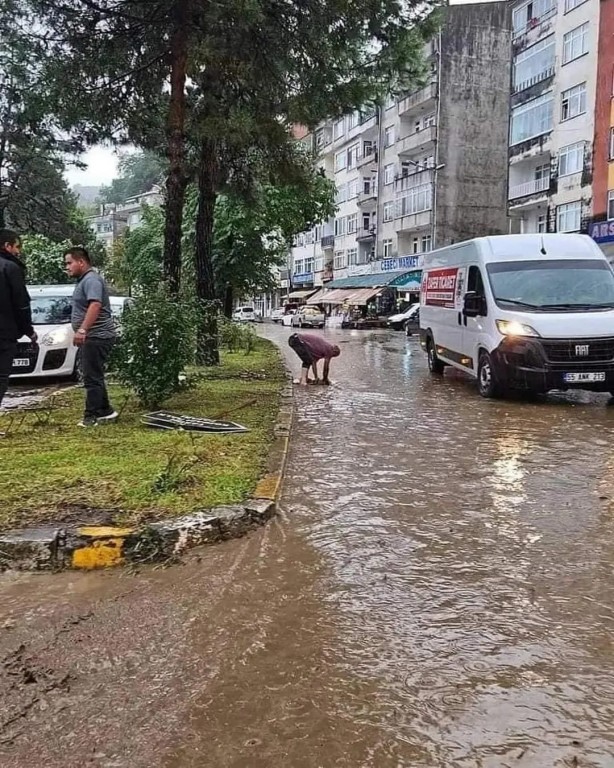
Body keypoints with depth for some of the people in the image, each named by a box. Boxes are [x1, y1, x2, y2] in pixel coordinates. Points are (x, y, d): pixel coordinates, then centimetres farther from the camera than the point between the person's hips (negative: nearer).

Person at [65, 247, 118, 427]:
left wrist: (82, 330, -36)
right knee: (93, 377, 15)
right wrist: (82, 331, 29)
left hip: (96, 337, -11)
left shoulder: (91, 279, -15)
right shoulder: (84, 280, 19)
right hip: (91, 337, 11)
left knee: (92, 377, -9)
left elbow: (95, 305, -29)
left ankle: (92, 416, -7)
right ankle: (105, 411, 22)